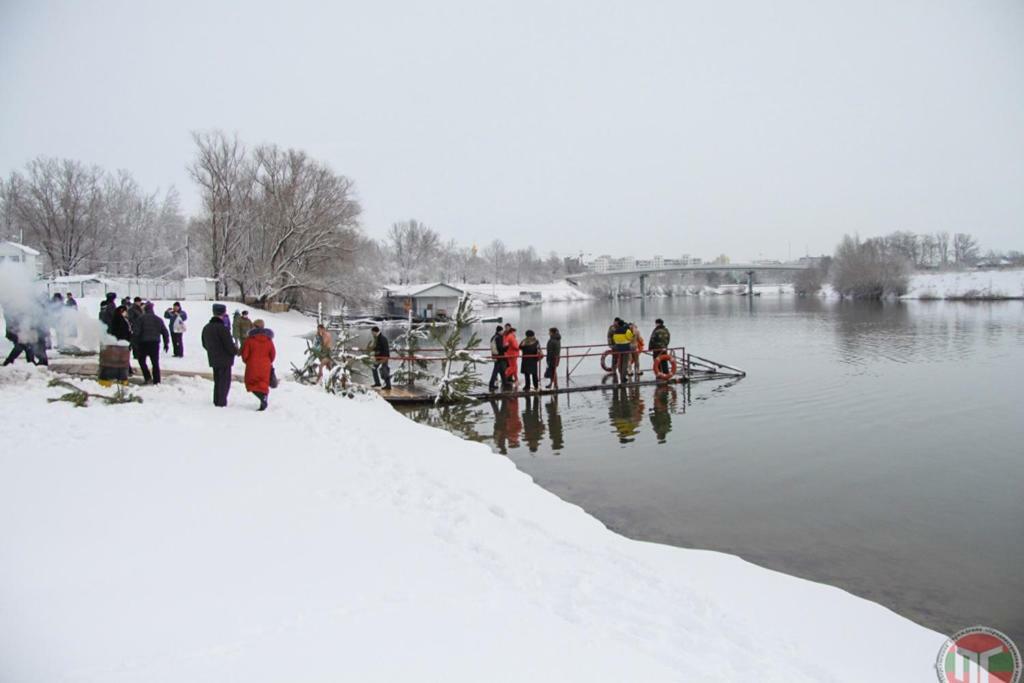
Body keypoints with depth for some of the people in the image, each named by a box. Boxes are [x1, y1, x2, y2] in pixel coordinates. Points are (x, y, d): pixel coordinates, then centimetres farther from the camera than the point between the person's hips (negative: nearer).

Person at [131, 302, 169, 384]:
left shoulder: (140, 318, -5)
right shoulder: (158, 319, 7)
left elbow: (135, 332, -11)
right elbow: (165, 332, 9)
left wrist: (134, 343, -7)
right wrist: (166, 343, 17)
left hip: (143, 343, -3)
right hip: (155, 344, 3)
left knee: (141, 360, 13)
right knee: (155, 363, 9)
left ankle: (148, 377, -1)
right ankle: (156, 381, 8)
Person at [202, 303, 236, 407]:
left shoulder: (206, 328, 6)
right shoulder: (222, 328, -21)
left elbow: (204, 344, 16)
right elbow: (229, 345, -20)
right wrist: (236, 351, -1)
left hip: (213, 359, 8)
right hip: (224, 359, -8)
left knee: (217, 380, 18)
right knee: (224, 381, 1)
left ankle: (216, 401, 23)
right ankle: (221, 402, 1)